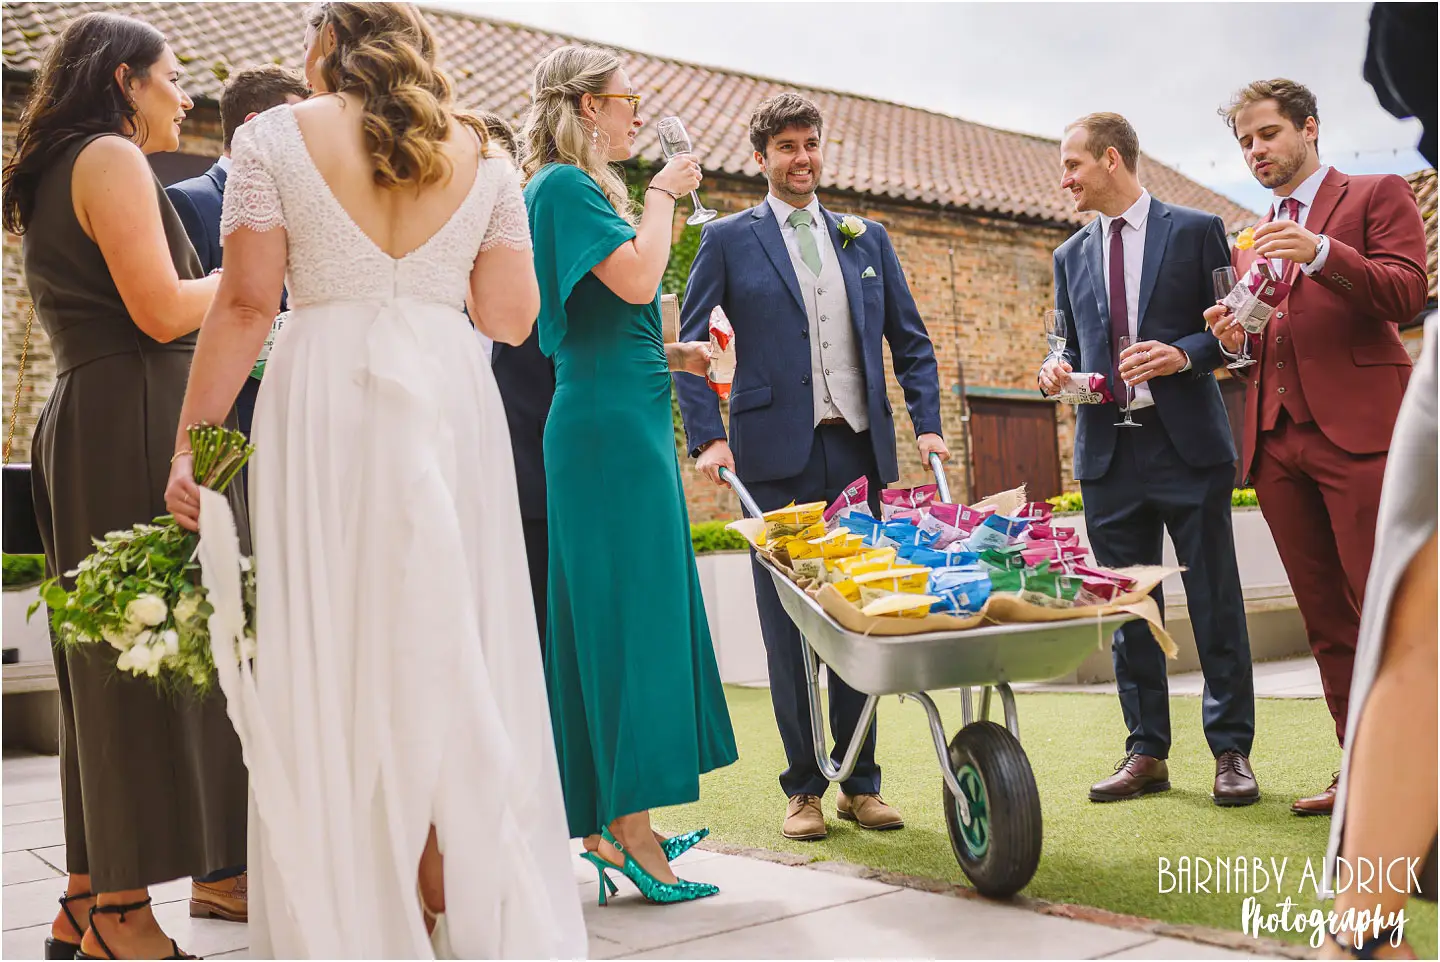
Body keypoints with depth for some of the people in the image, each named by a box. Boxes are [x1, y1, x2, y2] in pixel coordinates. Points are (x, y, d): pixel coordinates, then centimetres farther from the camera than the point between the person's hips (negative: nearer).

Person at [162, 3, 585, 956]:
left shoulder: (277, 136, 4)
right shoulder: (481, 155, 12)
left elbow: (245, 304, -3)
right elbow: (511, 318, 7)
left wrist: (192, 441, 0)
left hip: (322, 409, -2)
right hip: (451, 403, 3)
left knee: (332, 659, 4)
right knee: (451, 646, 9)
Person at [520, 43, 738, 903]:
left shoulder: (585, 187, 22)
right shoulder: (566, 185, -7)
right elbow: (638, 279, -19)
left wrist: (666, 356, 11)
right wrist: (663, 195, -5)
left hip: (626, 423, 10)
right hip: (609, 425, -10)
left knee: (618, 618, 10)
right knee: (627, 614, -8)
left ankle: (605, 819, 18)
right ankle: (630, 829, -2)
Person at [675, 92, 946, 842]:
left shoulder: (867, 239, 17)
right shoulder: (729, 239, 6)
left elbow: (911, 341, 17)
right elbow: (686, 343, 2)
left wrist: (927, 423, 2)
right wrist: (706, 437, -10)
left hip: (859, 449, 3)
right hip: (776, 455, -3)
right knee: (789, 625, 1)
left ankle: (861, 781, 17)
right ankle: (804, 786, 13)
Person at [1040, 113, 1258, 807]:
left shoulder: (1196, 230, 3)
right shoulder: (1072, 255, 16)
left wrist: (1184, 354, -16)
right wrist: (1058, 372, -1)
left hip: (1188, 443, -4)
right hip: (1107, 450, 4)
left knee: (1215, 603, 1)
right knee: (1128, 607, 7)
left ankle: (1231, 751, 12)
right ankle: (1146, 754, 16)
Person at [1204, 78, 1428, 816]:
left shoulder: (1378, 195, 7)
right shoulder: (1250, 242, 24)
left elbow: (1408, 293, -7)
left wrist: (1321, 252, -20)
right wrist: (1236, 339, 4)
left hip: (1358, 430, -6)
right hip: (1277, 442, 6)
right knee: (1326, 620, 6)